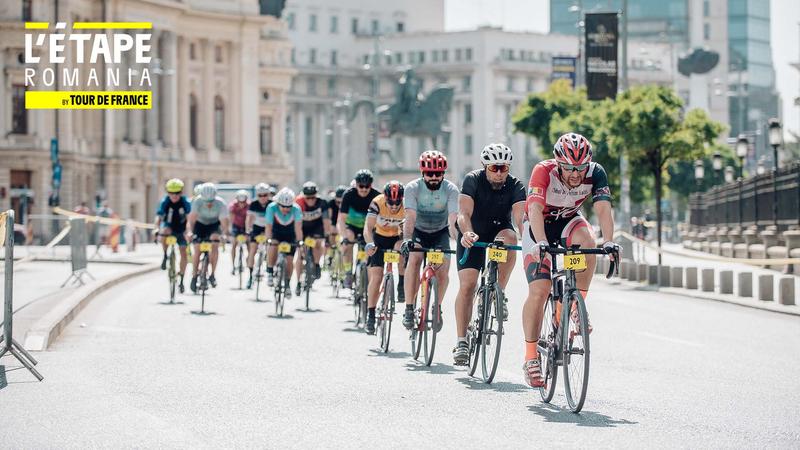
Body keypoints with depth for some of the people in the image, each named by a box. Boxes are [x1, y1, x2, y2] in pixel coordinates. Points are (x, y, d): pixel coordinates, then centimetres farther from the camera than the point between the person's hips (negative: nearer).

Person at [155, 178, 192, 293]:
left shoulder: (185, 202, -18)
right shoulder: (165, 202, -18)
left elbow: (189, 217, -26)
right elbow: (159, 217, -23)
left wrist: (188, 231, -42)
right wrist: (157, 228, -41)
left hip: (181, 230, 1)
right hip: (169, 227, -1)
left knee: (184, 254, -5)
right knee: (164, 231, -37)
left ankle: (181, 280, 13)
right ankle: (165, 255, -15)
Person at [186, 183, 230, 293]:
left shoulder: (221, 204, -31)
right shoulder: (197, 202, -30)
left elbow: (224, 222, -32)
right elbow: (192, 218, -37)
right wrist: (189, 231, -53)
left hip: (214, 224, 0)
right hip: (200, 223, 0)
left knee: (214, 245, -22)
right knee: (197, 250, -9)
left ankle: (212, 275, -10)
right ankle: (194, 277, 7)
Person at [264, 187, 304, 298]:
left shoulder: (296, 209, -29)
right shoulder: (272, 207, -30)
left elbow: (298, 228, -32)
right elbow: (268, 226, -32)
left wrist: (300, 242, -41)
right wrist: (268, 241, -44)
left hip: (290, 235, 1)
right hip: (276, 232, -1)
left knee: (289, 260, -5)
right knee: (273, 247, -32)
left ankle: (287, 285, 16)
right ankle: (270, 273, -14)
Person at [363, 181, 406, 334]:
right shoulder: (377, 203, -28)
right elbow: (368, 228, -37)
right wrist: (370, 244, -55)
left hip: (397, 238, 3)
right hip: (379, 238, -3)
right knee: (376, 277, -12)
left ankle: (402, 285, -3)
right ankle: (370, 316, -7)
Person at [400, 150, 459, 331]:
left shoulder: (451, 190, -22)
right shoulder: (413, 188, -24)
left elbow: (453, 221, -32)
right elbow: (410, 217, -34)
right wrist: (407, 239, -51)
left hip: (441, 232, 1)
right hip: (419, 232, -1)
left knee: (443, 269, -18)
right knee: (414, 259, -28)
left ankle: (437, 307, 8)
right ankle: (409, 308, -23)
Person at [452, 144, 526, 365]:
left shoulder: (515, 186, -18)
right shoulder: (473, 180, -20)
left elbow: (520, 217, -31)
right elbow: (464, 213, -32)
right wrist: (467, 233, -53)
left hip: (499, 232, 1)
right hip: (473, 235, -1)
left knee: (509, 238, -35)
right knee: (467, 285, -16)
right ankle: (461, 342, -13)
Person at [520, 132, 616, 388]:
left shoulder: (595, 173, -22)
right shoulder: (543, 171, -30)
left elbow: (603, 209, -32)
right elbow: (535, 209, -42)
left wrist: (609, 243, -48)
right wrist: (541, 243, -57)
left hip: (569, 221, 2)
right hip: (540, 227, -2)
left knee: (588, 242, -34)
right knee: (539, 290, -15)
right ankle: (531, 357, -7)